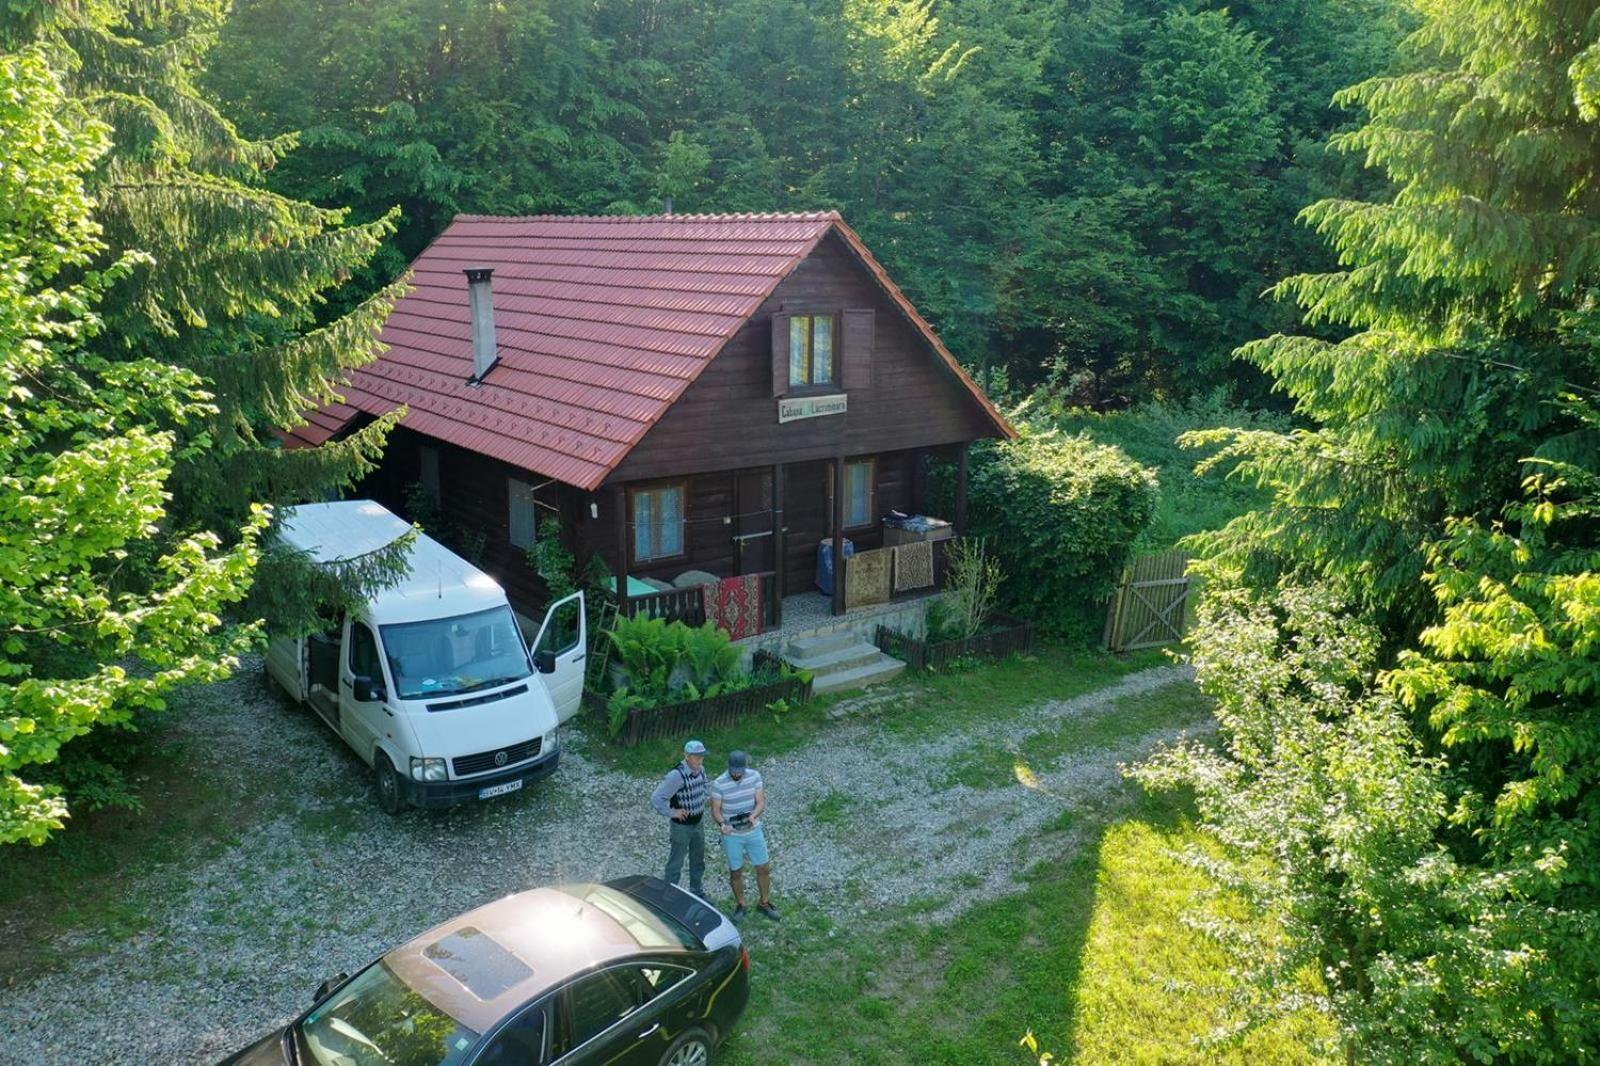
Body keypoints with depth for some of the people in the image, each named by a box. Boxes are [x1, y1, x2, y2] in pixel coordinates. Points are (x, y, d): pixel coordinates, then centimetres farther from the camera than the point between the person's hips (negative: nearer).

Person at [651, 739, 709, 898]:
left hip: (697, 824, 8)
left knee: (698, 861, 22)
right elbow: (656, 798, -29)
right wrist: (672, 813, -22)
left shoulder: (701, 770, -3)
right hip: (681, 826, -8)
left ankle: (697, 892, 40)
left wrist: (701, 805, 8)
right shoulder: (676, 775, -28)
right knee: (676, 863, 7)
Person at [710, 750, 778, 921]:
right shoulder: (719, 784, -19)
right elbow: (715, 810, -12)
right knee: (736, 872, 12)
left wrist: (753, 816, -32)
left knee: (764, 868, 11)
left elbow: (761, 802, -11)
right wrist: (722, 824, -33)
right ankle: (740, 905, 35)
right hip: (732, 835, -2)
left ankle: (764, 903, 33)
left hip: (754, 831, 3)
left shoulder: (754, 777, -12)